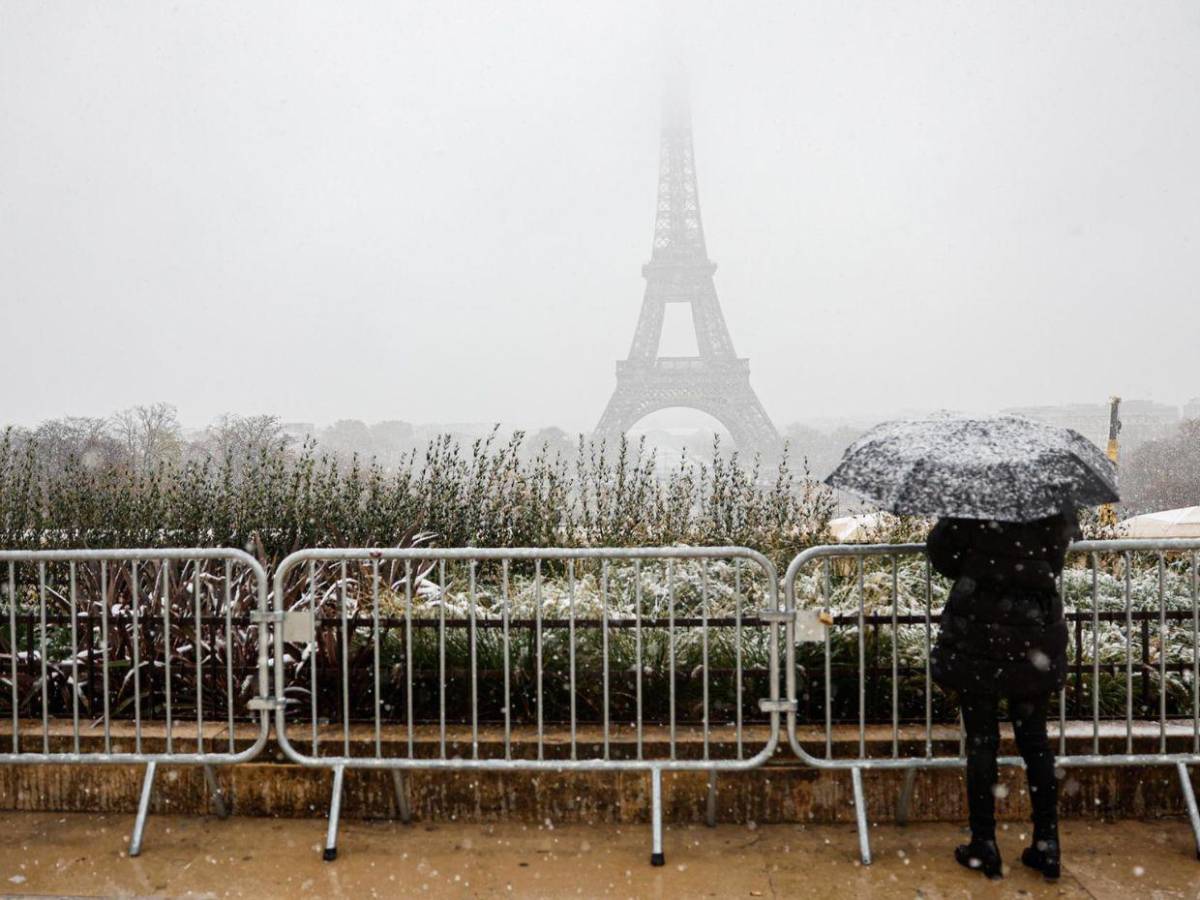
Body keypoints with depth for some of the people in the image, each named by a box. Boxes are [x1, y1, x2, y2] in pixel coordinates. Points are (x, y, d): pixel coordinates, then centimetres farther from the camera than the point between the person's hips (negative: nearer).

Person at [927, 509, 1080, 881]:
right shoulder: (1060, 511, -3)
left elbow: (940, 550, -6)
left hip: (979, 630, -3)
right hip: (1036, 631, 4)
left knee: (981, 739, 6)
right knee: (1034, 738, 15)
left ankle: (984, 845, 14)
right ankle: (1047, 844, 21)